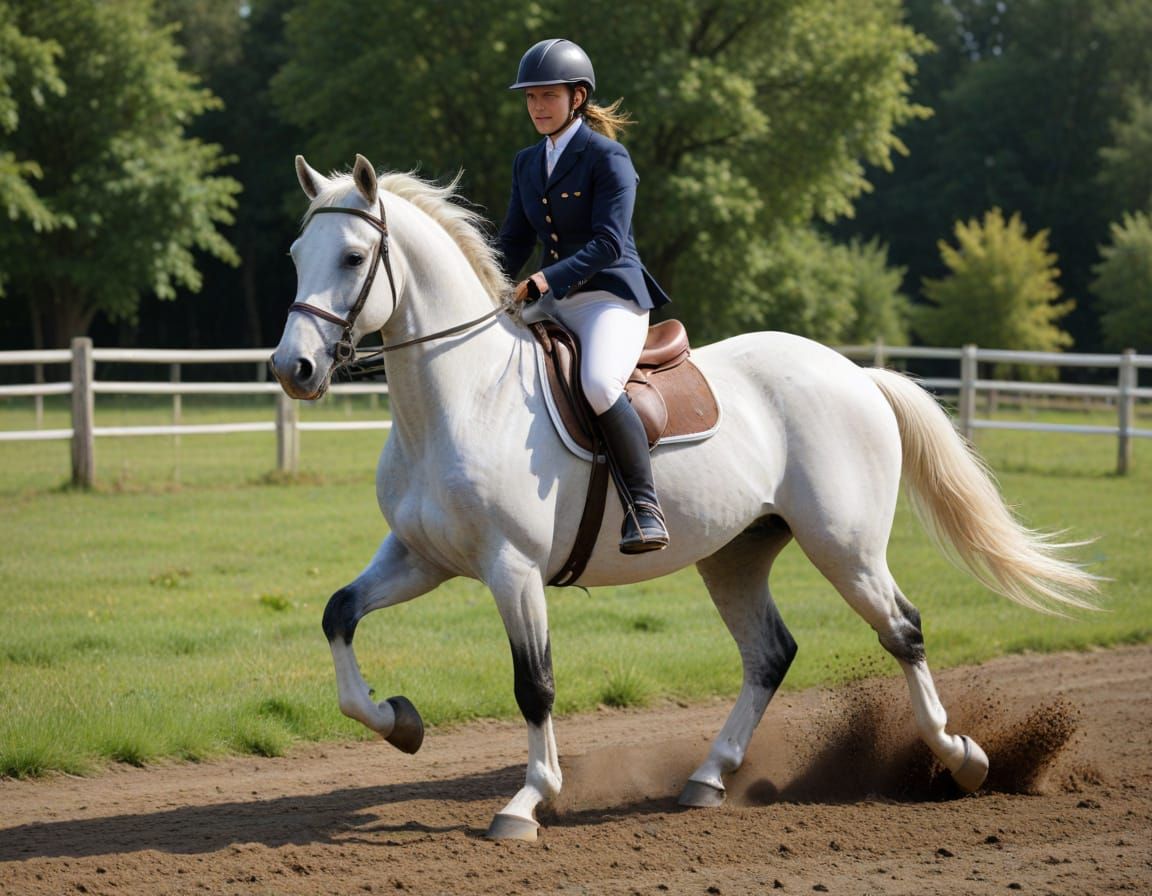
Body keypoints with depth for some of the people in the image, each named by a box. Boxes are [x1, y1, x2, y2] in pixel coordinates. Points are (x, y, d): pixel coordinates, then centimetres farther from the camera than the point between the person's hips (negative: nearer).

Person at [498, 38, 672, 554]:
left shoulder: (607, 158, -9)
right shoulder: (527, 164, 14)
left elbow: (608, 244, -17)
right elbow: (514, 242, 17)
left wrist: (546, 279, -29)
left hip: (611, 297, -8)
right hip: (553, 306, 8)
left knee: (599, 385, -34)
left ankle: (644, 507, -29)